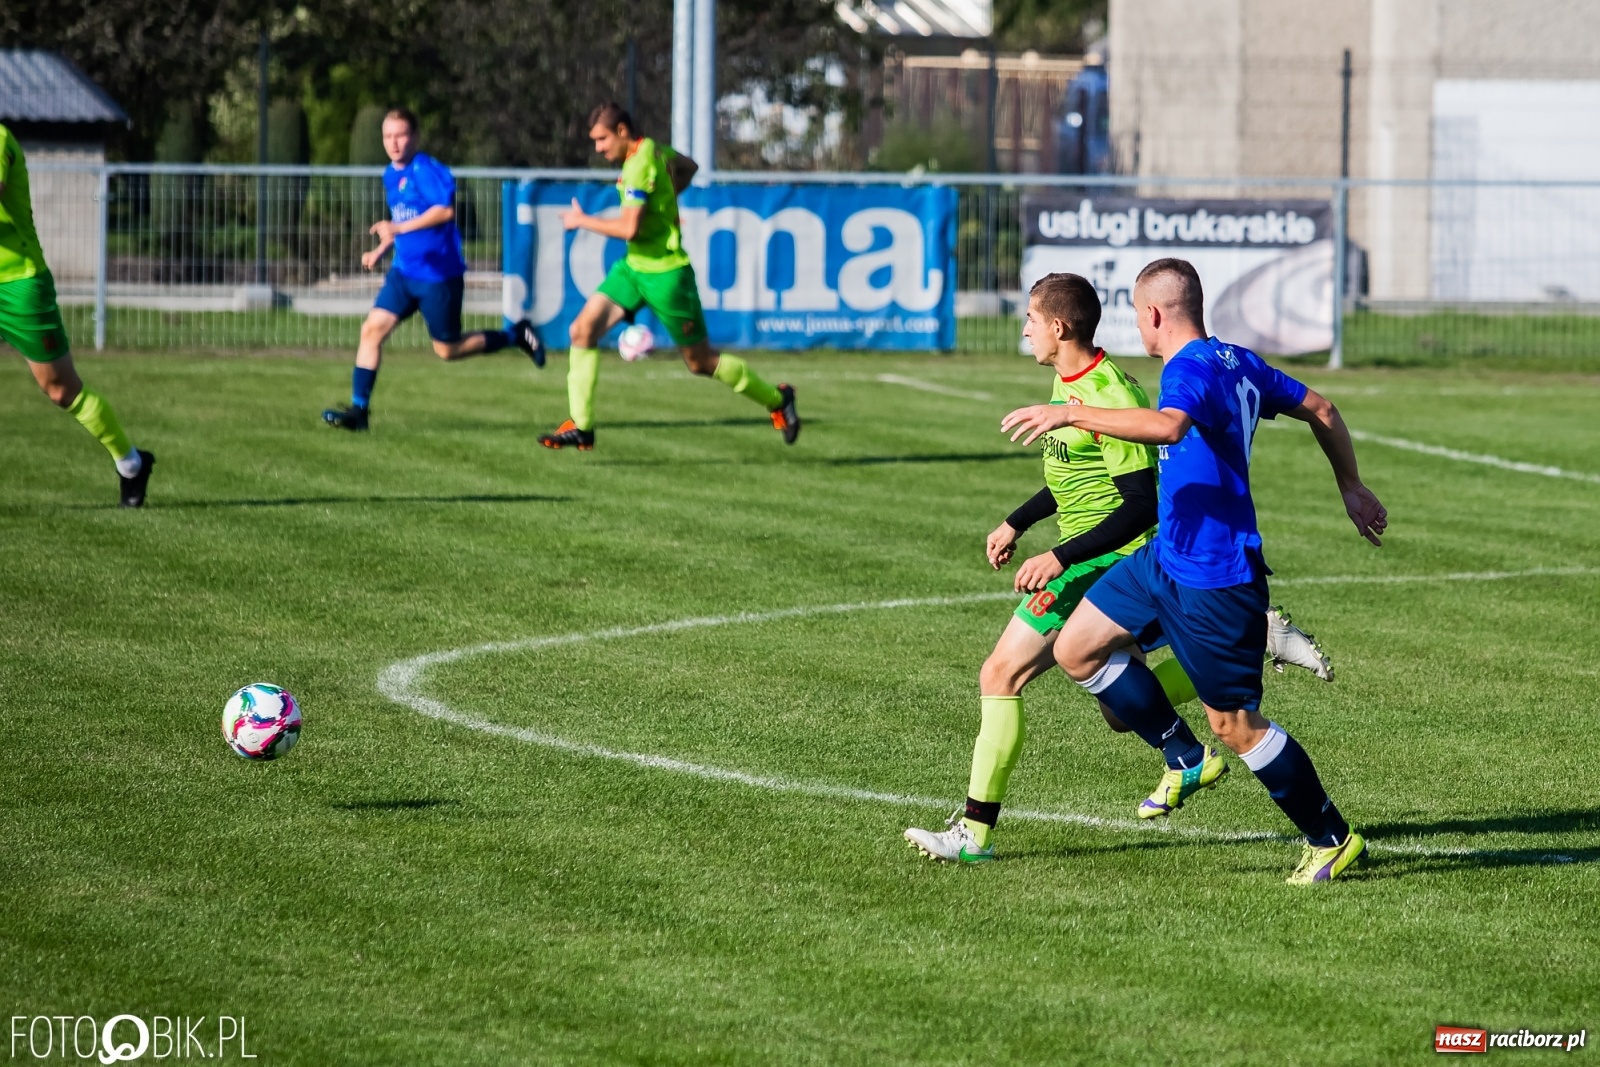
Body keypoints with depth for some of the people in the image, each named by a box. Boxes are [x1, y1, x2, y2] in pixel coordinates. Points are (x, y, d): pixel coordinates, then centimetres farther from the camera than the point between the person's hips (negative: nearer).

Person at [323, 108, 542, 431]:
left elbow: (445, 210, -28)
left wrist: (398, 228, -31)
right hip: (404, 271, 7)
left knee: (447, 350, 4)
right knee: (372, 329, -6)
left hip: (439, 274, -7)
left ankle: (516, 336, 24)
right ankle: (359, 409, -4)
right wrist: (380, 250, 12)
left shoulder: (427, 170, -15)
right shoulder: (390, 175, 11)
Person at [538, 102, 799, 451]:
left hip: (664, 274, -9)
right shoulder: (652, 149, 5)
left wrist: (582, 220, -16)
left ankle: (776, 399, 23)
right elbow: (687, 167, 25)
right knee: (583, 328, -6)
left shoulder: (640, 164, -23)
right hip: (634, 266, 9)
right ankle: (580, 426, -3)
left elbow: (629, 228, -29)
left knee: (700, 361, 3)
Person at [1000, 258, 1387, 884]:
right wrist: (1351, 487, 28)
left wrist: (1073, 415, -42)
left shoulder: (1191, 369, -20)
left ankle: (1333, 841, 12)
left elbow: (1169, 425, -43)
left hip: (1215, 580, -10)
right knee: (1076, 649, 10)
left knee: (1235, 725, -2)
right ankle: (1187, 760, 21)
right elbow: (1320, 409, 19)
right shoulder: (1237, 363, 9)